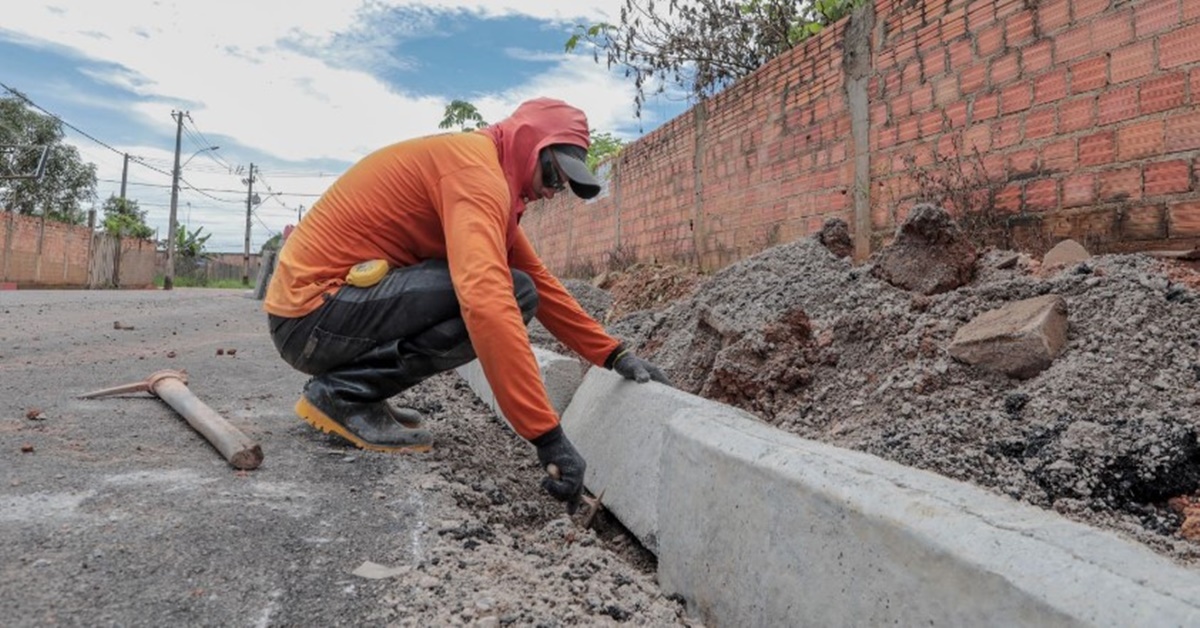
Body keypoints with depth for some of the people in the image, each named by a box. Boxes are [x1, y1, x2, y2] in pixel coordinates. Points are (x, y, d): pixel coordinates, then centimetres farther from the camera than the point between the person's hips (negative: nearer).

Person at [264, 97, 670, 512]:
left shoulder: (489, 175, 13)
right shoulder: (476, 166, -19)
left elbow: (540, 280, 13)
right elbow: (488, 303, -34)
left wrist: (614, 355, 7)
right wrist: (548, 436, -34)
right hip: (311, 313, -10)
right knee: (506, 294, -18)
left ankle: (356, 390, 12)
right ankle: (343, 392, -10)